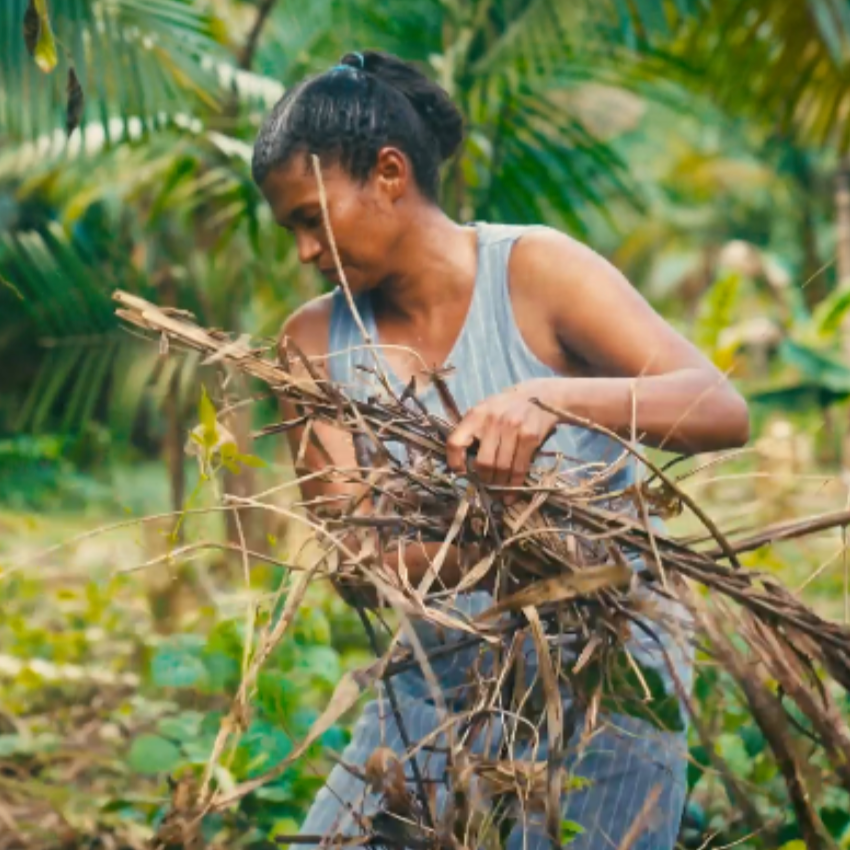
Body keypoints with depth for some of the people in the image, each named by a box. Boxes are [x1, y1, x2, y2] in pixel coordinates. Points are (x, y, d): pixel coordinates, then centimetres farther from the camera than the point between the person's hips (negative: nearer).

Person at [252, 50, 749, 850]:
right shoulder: (317, 339, 0)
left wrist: (553, 398, -40)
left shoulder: (534, 271, -12)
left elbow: (723, 409, -22)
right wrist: (466, 558, -30)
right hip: (436, 689, 4)